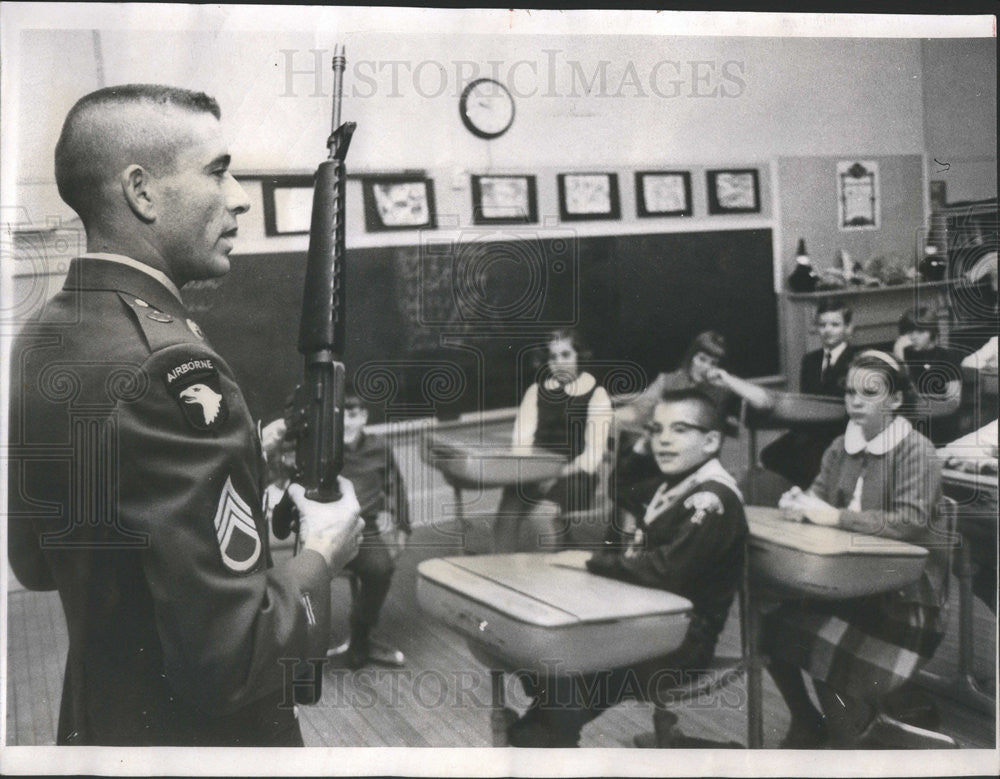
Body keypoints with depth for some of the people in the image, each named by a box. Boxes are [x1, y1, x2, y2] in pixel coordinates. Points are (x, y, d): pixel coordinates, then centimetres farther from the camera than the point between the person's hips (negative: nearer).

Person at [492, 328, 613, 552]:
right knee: (507, 513, -27)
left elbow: (593, 453, -3)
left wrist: (559, 475, -18)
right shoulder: (536, 391, 19)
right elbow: (520, 441, 11)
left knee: (541, 514, -33)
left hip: (575, 477, -3)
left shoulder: (596, 395, 7)